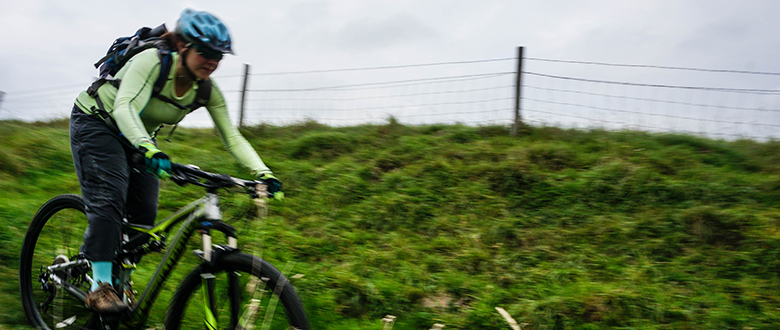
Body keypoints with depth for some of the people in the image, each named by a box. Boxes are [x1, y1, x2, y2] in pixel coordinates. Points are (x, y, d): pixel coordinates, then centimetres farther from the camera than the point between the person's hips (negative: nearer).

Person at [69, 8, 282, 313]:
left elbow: (232, 137, -17)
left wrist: (264, 173, -30)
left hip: (136, 137, 5)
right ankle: (100, 287, -14)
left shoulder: (207, 90, -16)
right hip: (95, 121, -5)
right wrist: (148, 149, -61)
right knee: (110, 199, -22)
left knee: (144, 214, -3)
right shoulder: (151, 61, -31)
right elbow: (125, 107, -44)